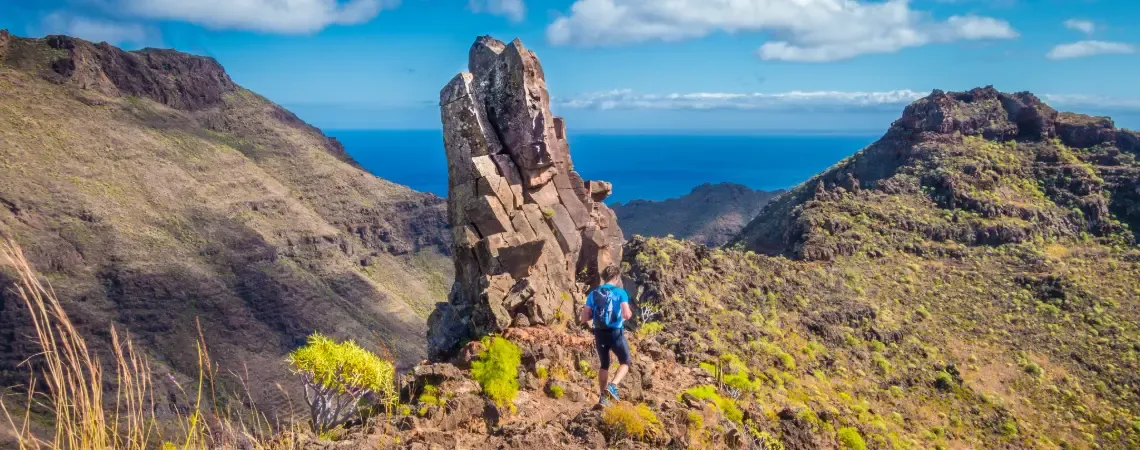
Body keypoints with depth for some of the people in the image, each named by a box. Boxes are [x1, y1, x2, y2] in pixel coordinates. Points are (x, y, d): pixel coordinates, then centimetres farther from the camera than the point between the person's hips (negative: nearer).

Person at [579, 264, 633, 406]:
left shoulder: (593, 294, 4)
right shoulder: (620, 293, -7)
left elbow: (583, 319, 0)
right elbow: (627, 315, -18)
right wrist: (630, 313, 5)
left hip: (599, 334, 4)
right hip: (616, 333, -4)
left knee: (604, 364, 20)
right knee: (625, 362, 13)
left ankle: (602, 396, 19)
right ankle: (613, 386, -9)